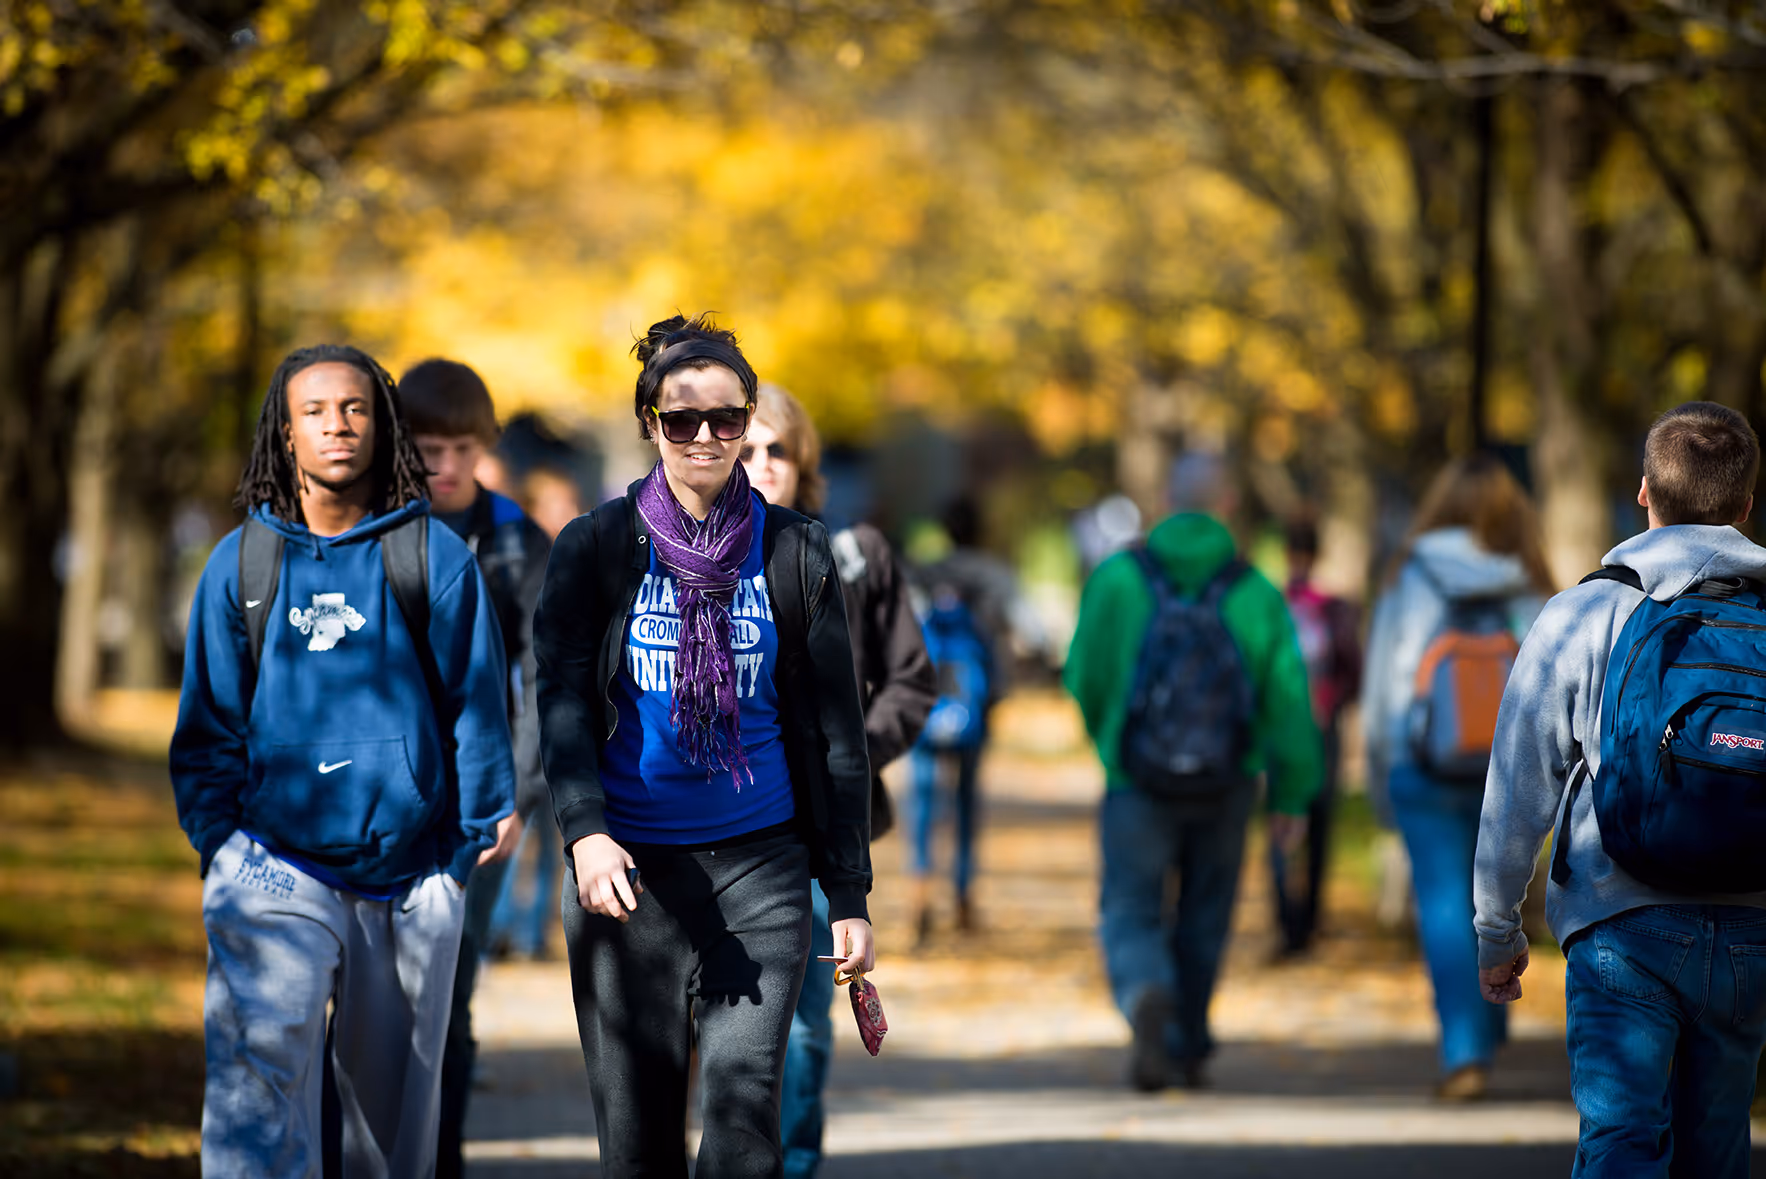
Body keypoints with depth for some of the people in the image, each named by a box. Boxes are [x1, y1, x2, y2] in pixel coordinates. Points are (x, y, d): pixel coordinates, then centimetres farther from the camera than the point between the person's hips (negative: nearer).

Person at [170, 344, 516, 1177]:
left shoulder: (433, 556, 2)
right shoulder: (243, 562, 5)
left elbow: (477, 703, 6)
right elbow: (209, 722, 10)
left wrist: (474, 838, 2)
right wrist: (220, 847, 2)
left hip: (411, 873, 1)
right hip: (277, 865, -1)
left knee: (391, 1092, 11)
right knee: (258, 1069, -20)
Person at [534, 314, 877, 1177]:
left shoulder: (795, 554, 6)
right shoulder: (595, 549, 4)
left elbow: (836, 730, 8)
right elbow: (563, 703, -6)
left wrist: (849, 893, 4)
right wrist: (585, 830, -24)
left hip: (760, 863, 0)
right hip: (628, 869, 0)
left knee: (745, 1105, -15)